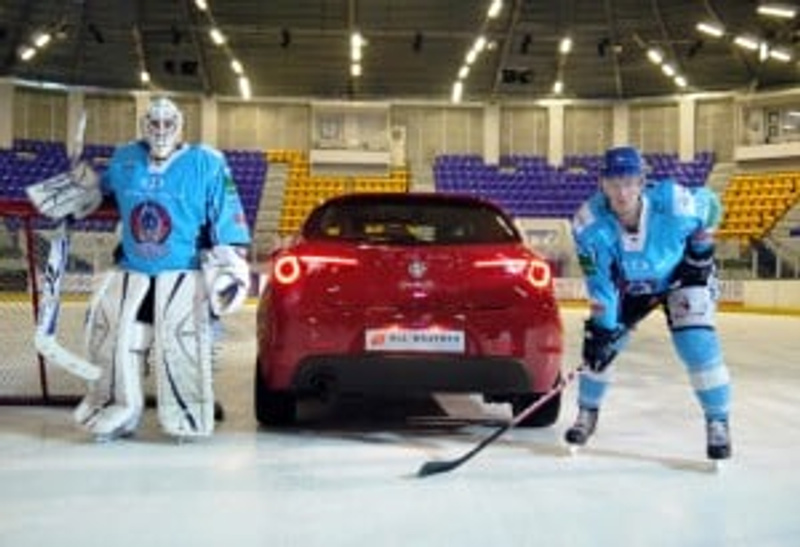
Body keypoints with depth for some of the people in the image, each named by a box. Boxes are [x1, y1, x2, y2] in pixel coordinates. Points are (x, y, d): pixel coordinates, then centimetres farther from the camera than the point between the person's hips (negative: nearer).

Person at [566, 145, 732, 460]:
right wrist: (603, 326, -29)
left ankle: (718, 423, -2)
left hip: (682, 275, -2)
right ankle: (587, 413, 20)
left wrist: (702, 247, -10)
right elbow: (600, 280, -25)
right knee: (602, 341, -2)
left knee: (698, 345, -18)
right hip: (627, 283, 2)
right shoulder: (589, 223, -30)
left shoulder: (677, 205, -35)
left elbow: (710, 203, -10)